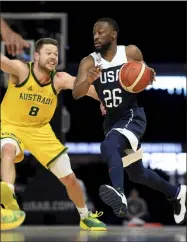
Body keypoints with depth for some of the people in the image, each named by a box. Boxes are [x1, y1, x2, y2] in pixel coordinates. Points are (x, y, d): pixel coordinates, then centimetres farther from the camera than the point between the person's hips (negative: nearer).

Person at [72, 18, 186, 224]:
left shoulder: (131, 52, -6)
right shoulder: (89, 62, -4)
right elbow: (76, 94, -17)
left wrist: (149, 77, -16)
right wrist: (88, 81, -38)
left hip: (133, 115, -5)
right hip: (111, 119, 5)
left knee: (108, 146, -36)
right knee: (136, 174, 18)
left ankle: (120, 195, -58)